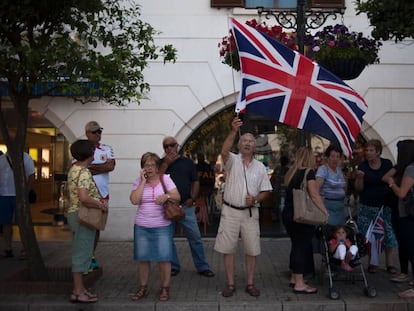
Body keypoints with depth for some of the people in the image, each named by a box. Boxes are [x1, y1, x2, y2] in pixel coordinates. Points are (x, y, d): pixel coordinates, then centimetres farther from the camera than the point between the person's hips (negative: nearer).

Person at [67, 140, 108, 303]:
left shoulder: (74, 169, 11)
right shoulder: (84, 172, -19)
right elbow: (84, 198, -30)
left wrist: (99, 198, 7)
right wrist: (100, 205, -16)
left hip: (75, 214, 10)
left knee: (80, 253, 15)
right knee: (82, 253, -3)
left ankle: (79, 288, 23)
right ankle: (78, 292, 4)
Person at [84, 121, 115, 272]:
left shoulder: (107, 149, 7)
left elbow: (111, 166, -9)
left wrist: (90, 166, -11)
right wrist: (101, 167, -15)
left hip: (102, 193, 4)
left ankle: (91, 256, 26)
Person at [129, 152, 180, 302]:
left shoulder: (165, 179, 0)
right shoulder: (139, 181, 2)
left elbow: (177, 196, -4)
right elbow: (134, 200, -12)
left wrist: (167, 196, -25)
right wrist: (143, 181, -13)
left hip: (162, 226, -1)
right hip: (142, 226, 2)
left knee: (164, 257, 0)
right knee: (142, 258, 8)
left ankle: (165, 288, 15)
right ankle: (143, 288, 24)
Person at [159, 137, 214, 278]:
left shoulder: (188, 162, 9)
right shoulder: (161, 163, 7)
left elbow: (195, 182, 9)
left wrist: (192, 198, -4)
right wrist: (166, 163, -12)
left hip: (186, 206, 0)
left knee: (195, 237, 0)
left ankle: (202, 267, 9)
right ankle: (173, 266, 22)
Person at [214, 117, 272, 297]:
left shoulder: (260, 167, 7)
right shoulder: (232, 161, -2)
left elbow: (266, 191, 9)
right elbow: (224, 151, -27)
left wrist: (255, 199, -13)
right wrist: (233, 131, -39)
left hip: (251, 212, 2)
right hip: (230, 211, -2)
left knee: (252, 250, 7)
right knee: (227, 249, 3)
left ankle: (250, 284, 20)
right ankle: (230, 284, 15)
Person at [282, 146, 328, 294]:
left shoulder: (291, 172, 12)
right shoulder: (308, 172, -10)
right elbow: (314, 195, -17)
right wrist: (325, 211, -12)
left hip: (287, 214, 8)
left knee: (296, 245, 18)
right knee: (302, 246, -1)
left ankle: (294, 278, 29)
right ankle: (299, 284, 2)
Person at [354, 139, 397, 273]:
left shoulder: (387, 164, 1)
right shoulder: (362, 166, -1)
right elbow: (359, 188, -1)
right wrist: (359, 177, -18)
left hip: (384, 205, 0)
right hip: (367, 206, 0)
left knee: (388, 233, 0)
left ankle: (389, 262, 13)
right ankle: (372, 262, 15)